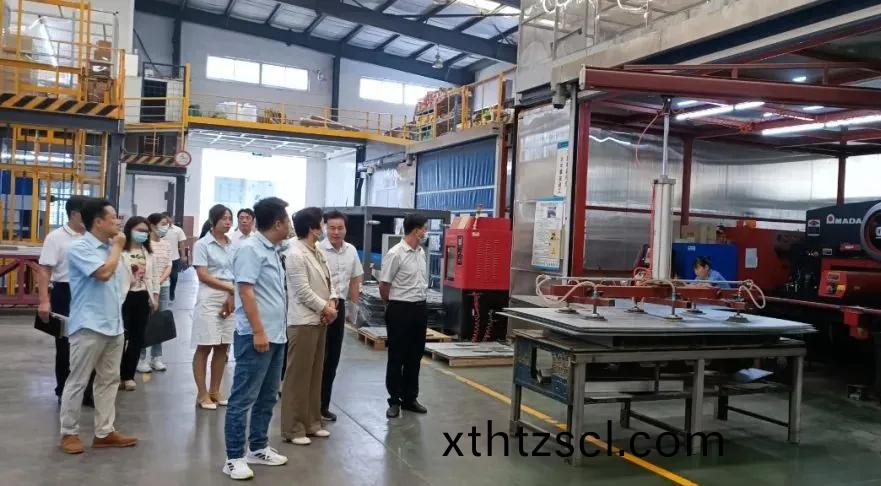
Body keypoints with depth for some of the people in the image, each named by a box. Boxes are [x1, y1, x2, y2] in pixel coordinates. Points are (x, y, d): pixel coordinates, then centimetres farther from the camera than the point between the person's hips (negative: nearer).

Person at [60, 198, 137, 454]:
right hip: (89, 326, -8)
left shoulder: (110, 248, 13)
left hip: (114, 325, 8)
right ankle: (69, 433, 15)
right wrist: (118, 247, -9)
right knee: (78, 381, 3)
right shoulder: (79, 248, -11)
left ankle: (104, 432, 19)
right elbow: (103, 272, -23)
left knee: (109, 380, 11)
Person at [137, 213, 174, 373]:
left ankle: (156, 357, 16)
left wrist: (160, 281, -7)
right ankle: (141, 358, 7)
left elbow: (169, 267, 8)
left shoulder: (167, 245, 10)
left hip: (163, 287, 5)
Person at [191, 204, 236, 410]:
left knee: (223, 348, 8)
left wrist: (232, 297, -8)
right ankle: (202, 393, 7)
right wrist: (231, 288, -14)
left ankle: (215, 390, 19)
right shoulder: (202, 244, -4)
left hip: (230, 300, 5)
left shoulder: (232, 245, 10)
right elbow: (203, 276, -10)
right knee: (205, 348, -1)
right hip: (209, 300, -5)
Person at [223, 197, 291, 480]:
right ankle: (234, 457, 6)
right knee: (243, 398, -2)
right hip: (256, 336, -9)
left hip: (276, 335, 9)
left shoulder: (272, 250, 15)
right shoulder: (251, 249, -12)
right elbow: (246, 291, -18)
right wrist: (258, 331, -21)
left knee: (268, 396, 16)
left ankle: (258, 447, 27)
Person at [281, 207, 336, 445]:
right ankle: (293, 428, 6)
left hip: (320, 320, 9)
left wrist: (332, 302, -3)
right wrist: (325, 308, -9)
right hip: (303, 322, -9)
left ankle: (311, 422, 25)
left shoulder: (318, 252, 13)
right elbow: (303, 291, -18)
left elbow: (328, 280, 15)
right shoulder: (295, 254, -15)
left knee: (315, 375, 15)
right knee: (298, 377, -2)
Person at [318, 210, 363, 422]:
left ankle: (323, 405, 22)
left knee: (332, 358, 11)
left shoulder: (351, 251, 7)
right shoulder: (318, 250, -13)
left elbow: (355, 279, 17)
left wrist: (353, 304, 13)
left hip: (339, 306, 6)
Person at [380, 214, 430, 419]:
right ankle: (394, 401, 13)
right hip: (401, 310, -7)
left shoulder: (421, 252, 9)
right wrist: (394, 306, 3)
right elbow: (383, 285, -10)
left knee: (415, 356, 13)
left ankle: (410, 398, 24)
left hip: (420, 309, 7)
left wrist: (420, 303, 15)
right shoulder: (395, 254, -16)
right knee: (397, 357, 3)